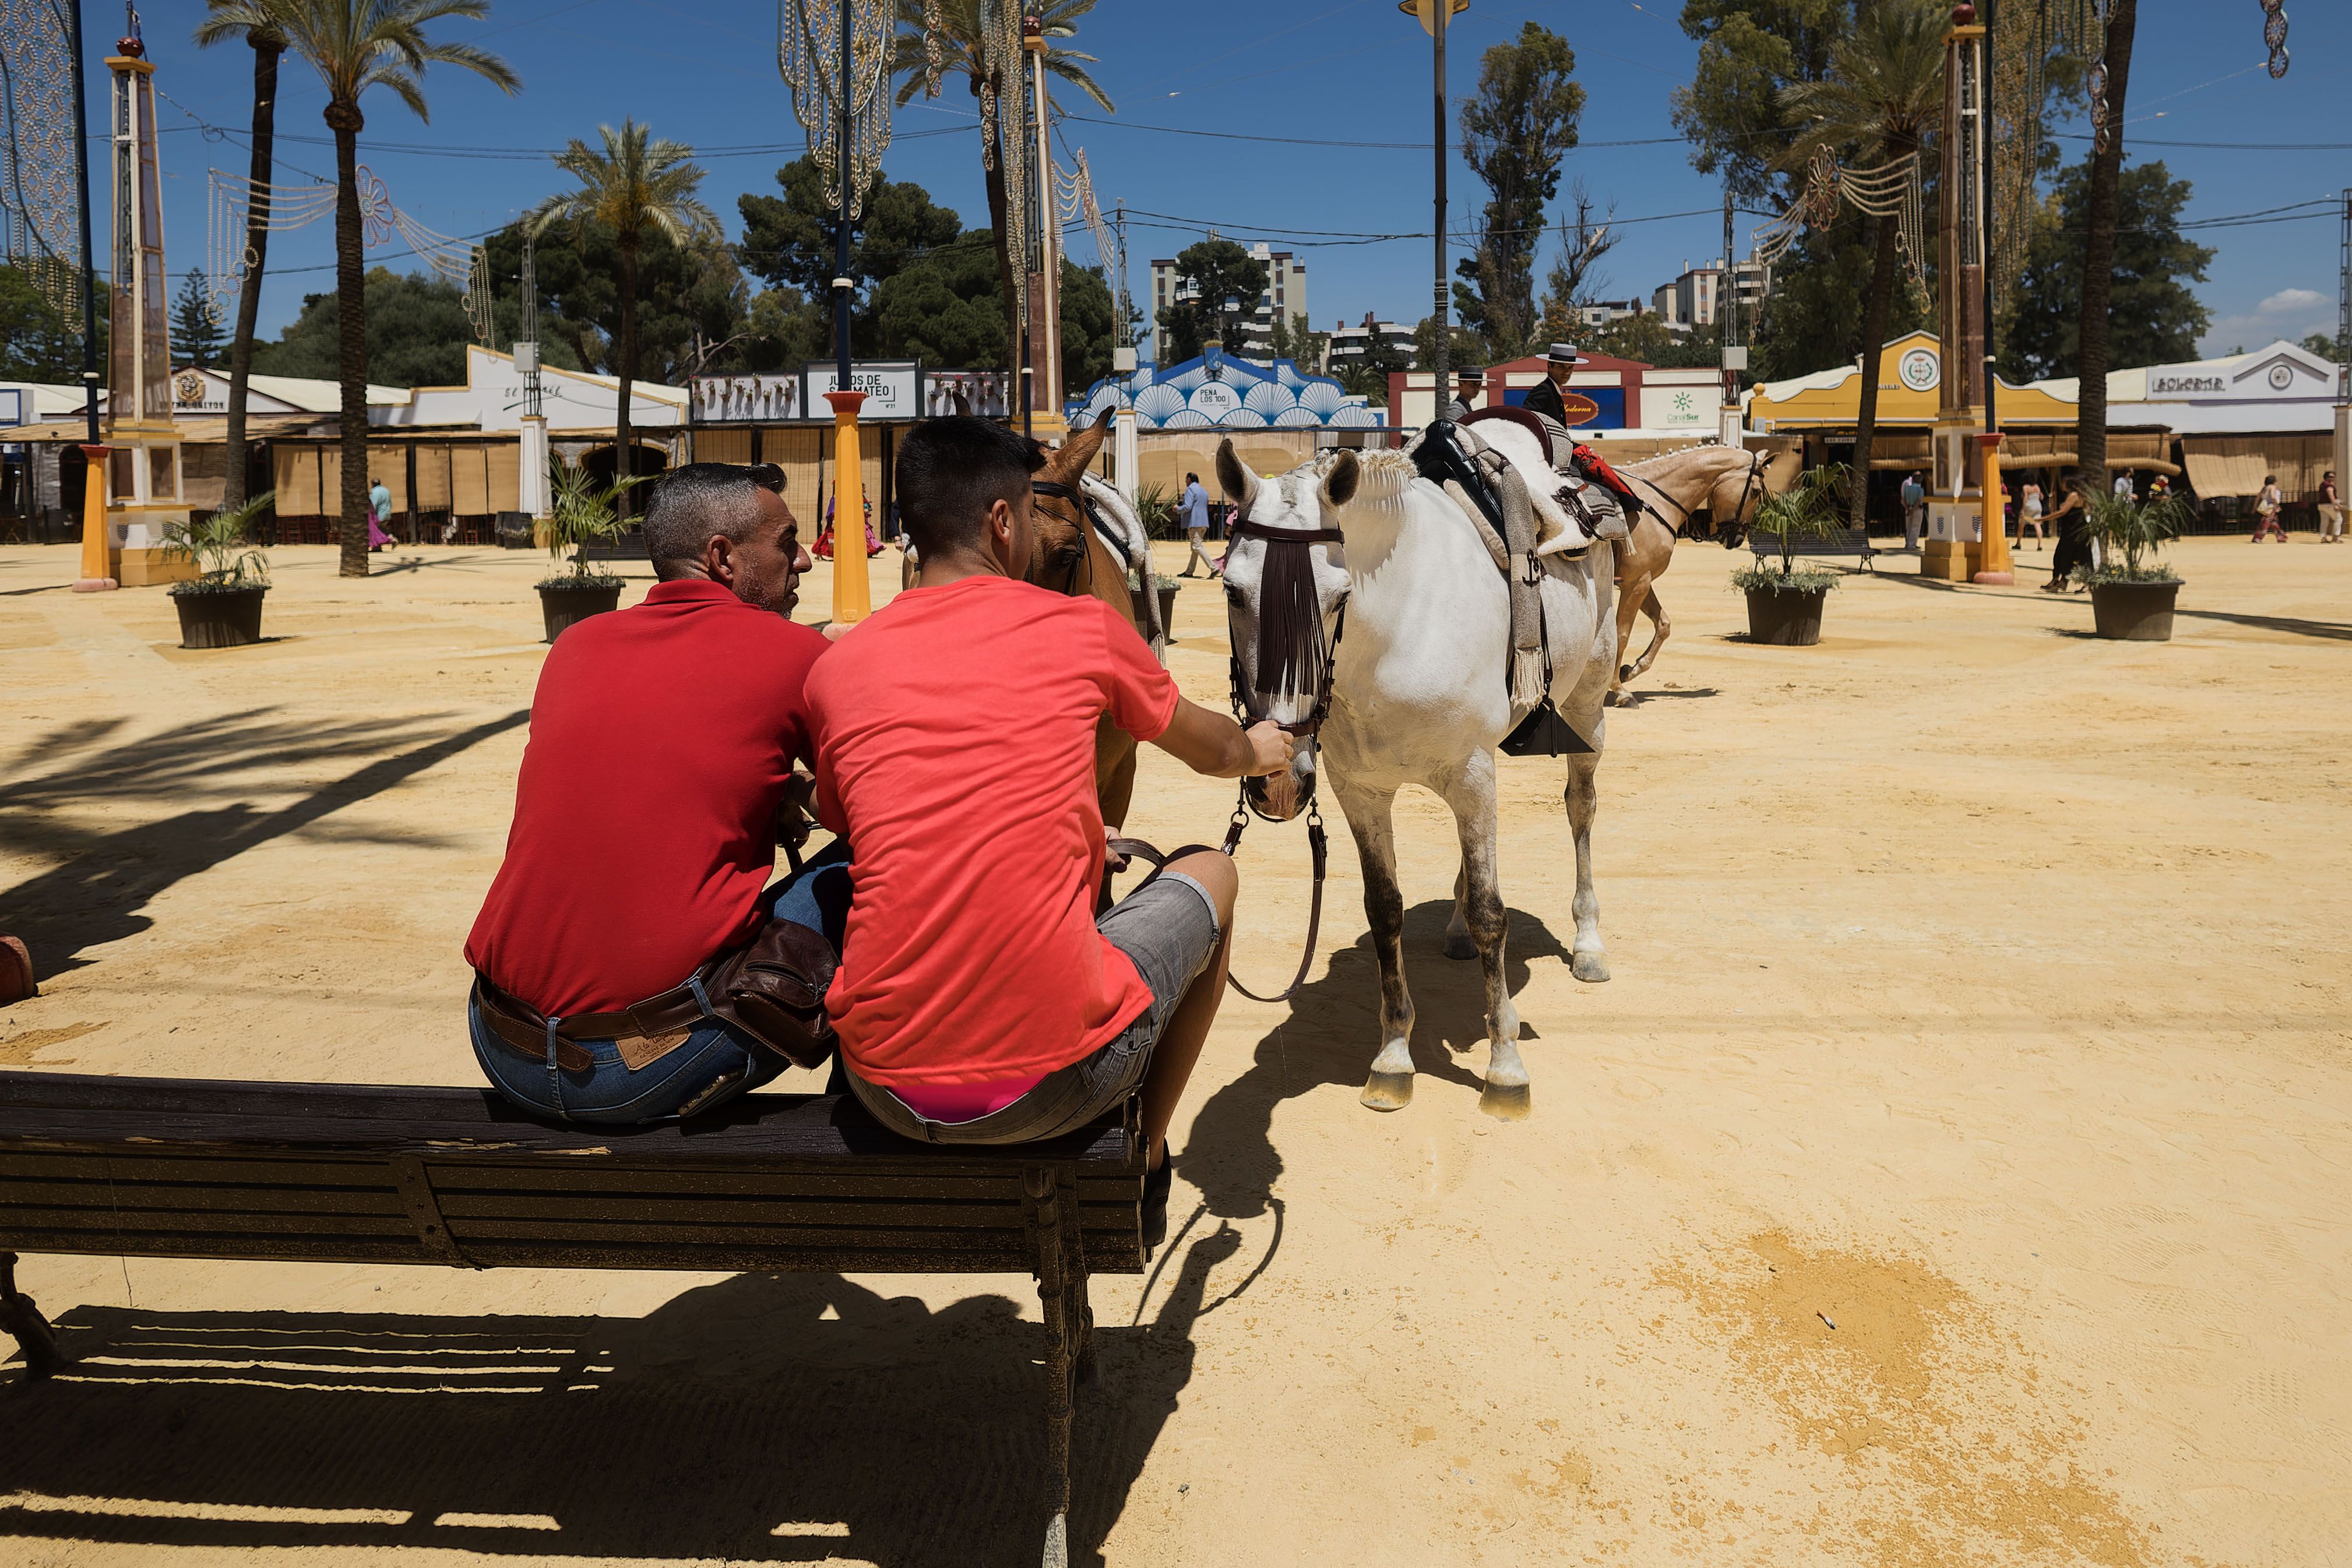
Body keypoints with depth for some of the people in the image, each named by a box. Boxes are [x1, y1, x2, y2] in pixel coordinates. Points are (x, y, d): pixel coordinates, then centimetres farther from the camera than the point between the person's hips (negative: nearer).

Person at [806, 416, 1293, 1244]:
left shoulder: (836, 667, 5)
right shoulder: (1083, 627, 0)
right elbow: (1211, 751, 20)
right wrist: (1261, 749, 46)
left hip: (884, 1089, 3)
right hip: (1053, 1082, -3)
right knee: (1209, 873, 22)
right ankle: (1143, 1163, 32)